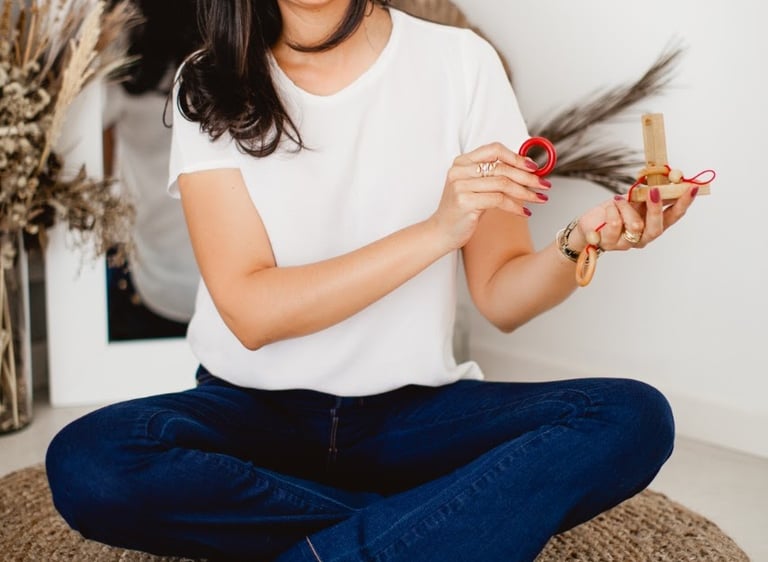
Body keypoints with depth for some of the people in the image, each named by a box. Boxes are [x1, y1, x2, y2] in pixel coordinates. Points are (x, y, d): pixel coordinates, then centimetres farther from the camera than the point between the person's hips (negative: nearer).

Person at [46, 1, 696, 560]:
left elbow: (501, 297, -3)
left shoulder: (460, 61, -3)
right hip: (254, 410, 0)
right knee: (86, 462, -29)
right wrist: (436, 230, -24)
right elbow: (250, 312, -15)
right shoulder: (212, 87, -4)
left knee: (634, 417, -22)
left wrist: (577, 247, -24)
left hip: (415, 409, 1)